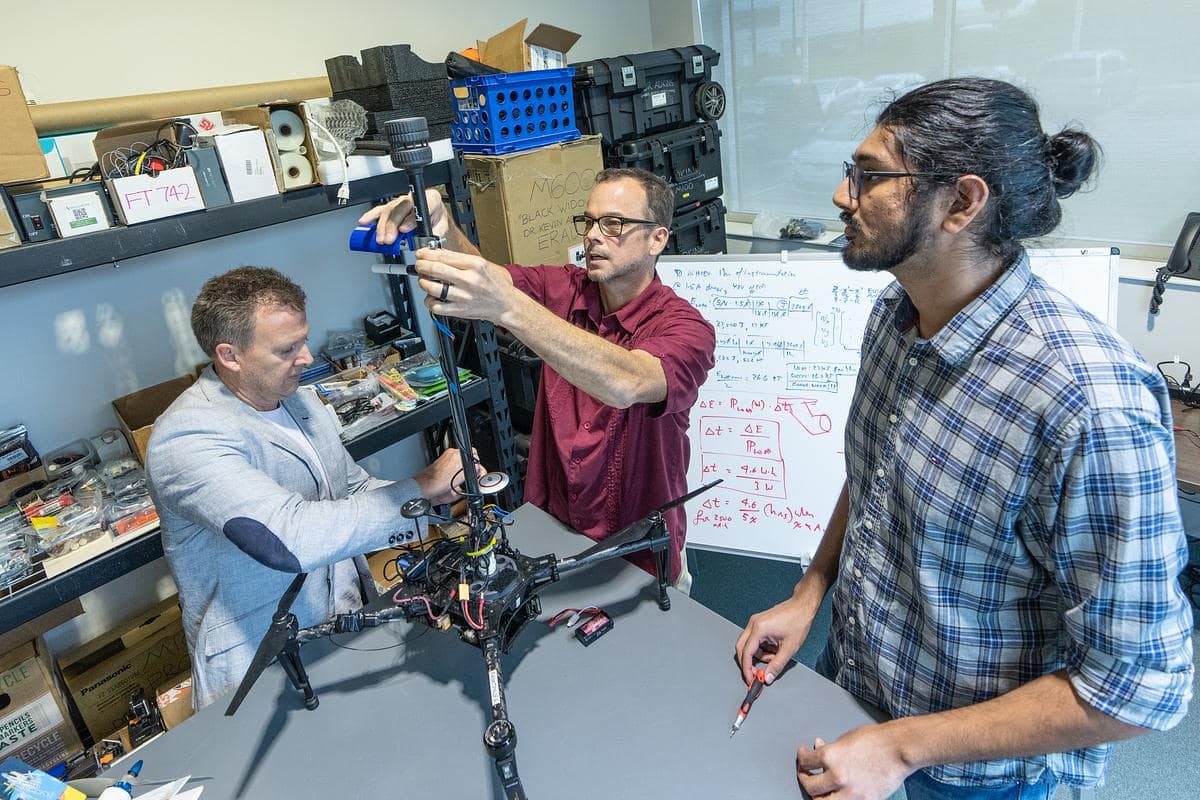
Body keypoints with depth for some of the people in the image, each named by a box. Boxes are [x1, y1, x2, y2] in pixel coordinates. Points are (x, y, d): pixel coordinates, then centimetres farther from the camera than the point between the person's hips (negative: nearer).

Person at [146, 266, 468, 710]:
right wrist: (420, 488, -23)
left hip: (352, 628, 8)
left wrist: (442, 495, -2)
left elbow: (356, 487, 17)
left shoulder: (299, 399, 8)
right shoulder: (186, 437, -19)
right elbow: (291, 539, -32)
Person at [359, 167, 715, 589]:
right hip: (547, 527, 3)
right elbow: (477, 274, -12)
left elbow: (625, 384, -36)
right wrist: (440, 229, -34)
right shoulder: (564, 289, 0)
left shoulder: (685, 326, -16)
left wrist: (507, 307, -45)